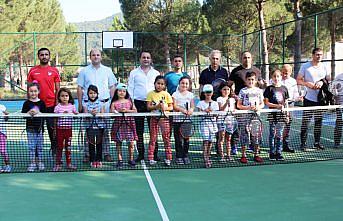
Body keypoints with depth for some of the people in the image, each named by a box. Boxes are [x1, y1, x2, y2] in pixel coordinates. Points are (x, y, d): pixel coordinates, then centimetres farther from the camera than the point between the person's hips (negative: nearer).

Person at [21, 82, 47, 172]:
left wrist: (38, 113, -19)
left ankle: (39, 162, 19)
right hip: (30, 128, -1)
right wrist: (29, 113, -20)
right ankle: (32, 163, 10)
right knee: (31, 146, 2)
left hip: (40, 127, 1)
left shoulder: (41, 103, 2)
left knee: (40, 146, 7)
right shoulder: (27, 103, 1)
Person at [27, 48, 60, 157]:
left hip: (51, 105, -1)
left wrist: (57, 103, -4)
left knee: (52, 129, 0)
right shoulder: (33, 71, 5)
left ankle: (55, 152, 13)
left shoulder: (54, 70, 4)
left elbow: (57, 89, 5)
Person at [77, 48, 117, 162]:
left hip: (104, 103, 1)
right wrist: (80, 104, 2)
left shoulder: (107, 70, 12)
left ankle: (106, 153, 8)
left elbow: (112, 87, 13)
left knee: (105, 130, 2)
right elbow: (80, 88, 8)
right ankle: (87, 154, 5)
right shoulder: (84, 71, 9)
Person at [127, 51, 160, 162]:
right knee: (139, 130, 2)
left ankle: (154, 153, 3)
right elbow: (130, 88, 7)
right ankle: (140, 153, 8)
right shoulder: (134, 73, 10)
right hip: (138, 103, 0)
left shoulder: (156, 73, 13)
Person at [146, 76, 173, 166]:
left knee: (166, 138, -1)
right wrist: (157, 106, -18)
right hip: (154, 118, 0)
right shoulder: (151, 94, 3)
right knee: (153, 138, 4)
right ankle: (151, 158, 9)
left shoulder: (166, 94, 3)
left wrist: (165, 108, -17)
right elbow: (148, 107, -3)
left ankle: (168, 158, 4)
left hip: (164, 118, 0)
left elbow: (171, 107, 3)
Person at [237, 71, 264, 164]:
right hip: (244, 116, -3)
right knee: (245, 135, -2)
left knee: (256, 135, 5)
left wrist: (258, 107, -9)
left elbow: (262, 104, 13)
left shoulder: (259, 91, 10)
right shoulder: (243, 91, 1)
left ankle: (256, 155, 16)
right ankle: (243, 155, 6)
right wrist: (248, 108, -15)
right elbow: (239, 105, -1)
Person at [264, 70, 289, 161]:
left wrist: (287, 115, 10)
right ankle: (272, 153, 10)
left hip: (282, 114, 3)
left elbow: (286, 103, 12)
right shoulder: (269, 88, -1)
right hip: (272, 114, -3)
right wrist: (277, 106, -15)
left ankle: (279, 153, 13)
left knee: (280, 135, 7)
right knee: (272, 134, 2)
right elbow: (266, 102, -4)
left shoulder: (284, 88, 8)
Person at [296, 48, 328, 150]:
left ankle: (317, 142, 19)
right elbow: (298, 80, 0)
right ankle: (303, 143, 2)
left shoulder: (324, 67, 10)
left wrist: (322, 82, -6)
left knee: (318, 121, 9)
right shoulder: (305, 66, -1)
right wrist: (307, 84, -17)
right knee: (305, 122, -4)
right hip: (309, 99, -4)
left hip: (320, 99, 4)